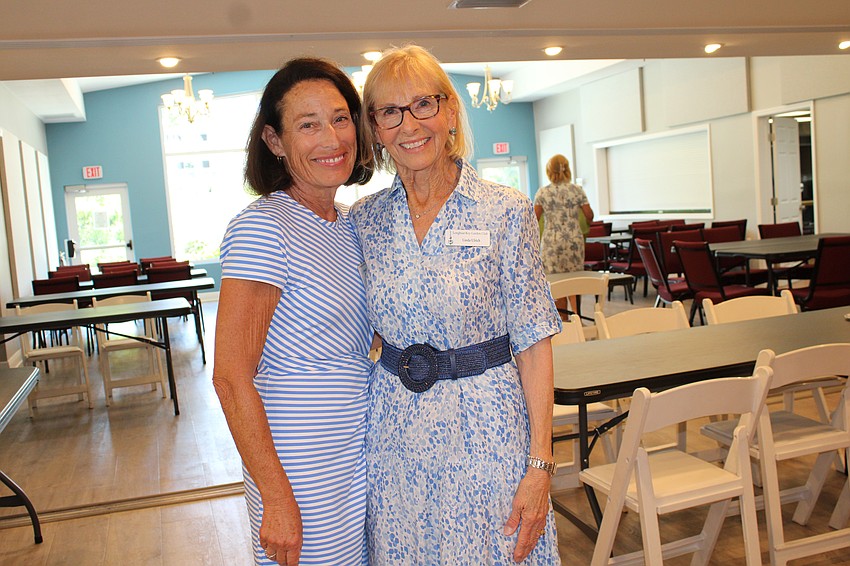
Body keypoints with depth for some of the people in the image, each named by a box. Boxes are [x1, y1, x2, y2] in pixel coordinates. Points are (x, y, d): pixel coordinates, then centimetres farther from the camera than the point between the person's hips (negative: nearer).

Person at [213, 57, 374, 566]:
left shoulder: (350, 226, 6)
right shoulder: (262, 227, -18)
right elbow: (231, 376, -19)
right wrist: (276, 497, -19)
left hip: (362, 456, 8)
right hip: (302, 468, -7)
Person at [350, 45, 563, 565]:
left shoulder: (507, 212, -8)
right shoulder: (363, 221, 1)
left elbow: (533, 342, -8)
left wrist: (540, 464, -11)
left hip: (484, 429, -3)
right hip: (394, 435, 3)